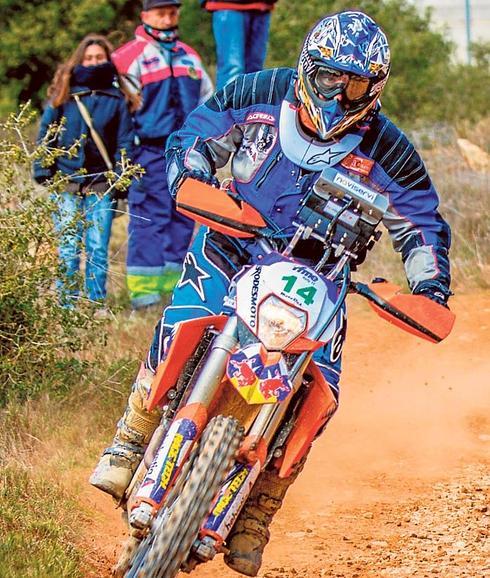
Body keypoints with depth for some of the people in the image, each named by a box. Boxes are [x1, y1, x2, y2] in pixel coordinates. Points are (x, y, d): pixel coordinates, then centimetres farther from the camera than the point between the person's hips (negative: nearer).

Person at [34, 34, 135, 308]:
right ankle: (67, 306, 4)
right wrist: (43, 171, 0)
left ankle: (97, 305, 7)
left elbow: (125, 141, 7)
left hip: (101, 184, 0)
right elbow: (45, 134, 9)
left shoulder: (117, 98, 8)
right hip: (66, 183, 0)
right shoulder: (63, 95, 7)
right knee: (68, 248, -1)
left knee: (98, 249, 0)